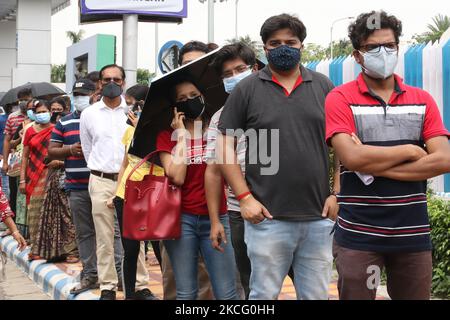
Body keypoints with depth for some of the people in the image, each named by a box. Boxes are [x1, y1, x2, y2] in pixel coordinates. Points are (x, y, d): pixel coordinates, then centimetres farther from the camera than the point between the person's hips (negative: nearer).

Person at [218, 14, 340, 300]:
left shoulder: (324, 87, 8)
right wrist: (244, 197, -7)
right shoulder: (247, 90, 2)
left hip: (318, 217, 2)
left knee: (317, 295, 11)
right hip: (268, 218, -2)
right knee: (264, 295, 6)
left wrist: (337, 193, 0)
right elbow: (225, 145, 0)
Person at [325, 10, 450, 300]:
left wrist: (375, 165, -12)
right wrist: (410, 150, -7)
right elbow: (352, 158, -17)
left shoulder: (422, 100, 8)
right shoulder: (340, 99, -2)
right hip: (358, 235, -3)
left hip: (413, 234, 3)